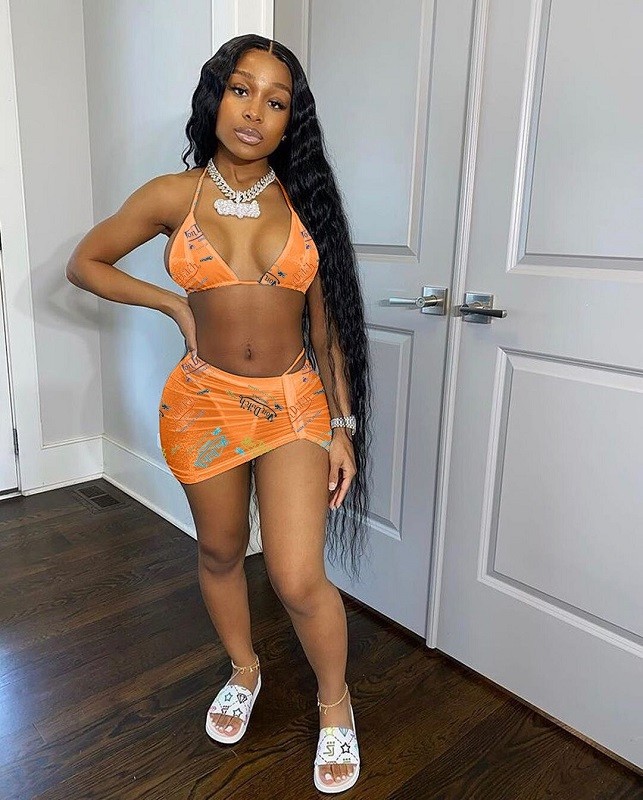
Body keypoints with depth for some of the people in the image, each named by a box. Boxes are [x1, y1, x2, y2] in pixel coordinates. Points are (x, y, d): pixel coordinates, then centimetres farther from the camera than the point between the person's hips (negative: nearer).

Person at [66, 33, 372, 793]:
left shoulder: (303, 200, -1)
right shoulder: (173, 196, -3)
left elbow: (326, 323, 1)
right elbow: (83, 263, 9)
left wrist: (343, 425, -2)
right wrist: (177, 305, -1)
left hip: (295, 404, -1)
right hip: (206, 404, 1)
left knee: (299, 579, -7)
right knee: (220, 554, 17)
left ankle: (335, 704, 24)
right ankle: (244, 669, 47)